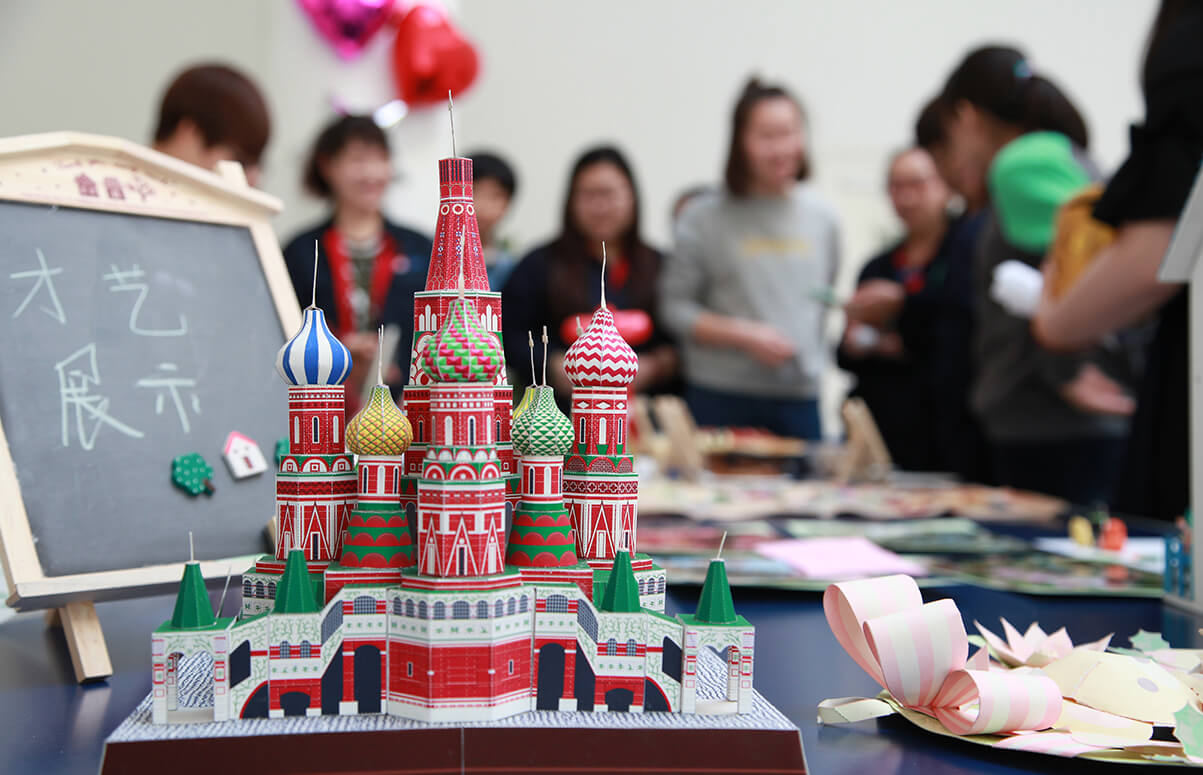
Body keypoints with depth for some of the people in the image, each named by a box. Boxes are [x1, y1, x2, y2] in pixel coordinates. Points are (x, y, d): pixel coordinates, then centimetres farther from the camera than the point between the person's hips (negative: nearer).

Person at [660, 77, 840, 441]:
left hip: (799, 400, 3)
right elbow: (675, 308, -3)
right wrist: (746, 336, -13)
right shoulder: (704, 217, -1)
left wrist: (812, 357, 9)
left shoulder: (822, 216, 9)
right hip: (720, 402, -3)